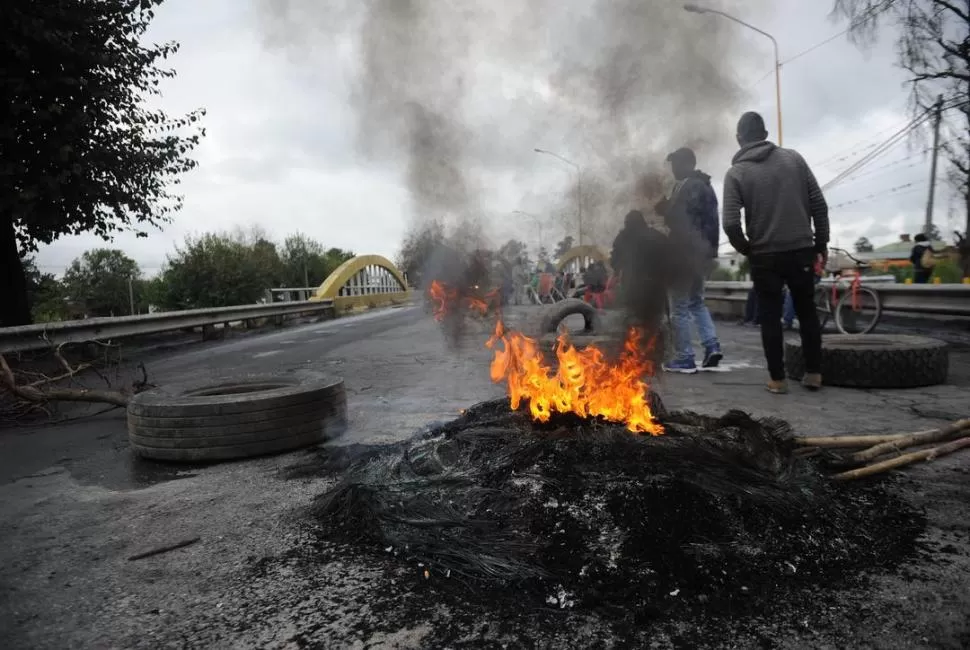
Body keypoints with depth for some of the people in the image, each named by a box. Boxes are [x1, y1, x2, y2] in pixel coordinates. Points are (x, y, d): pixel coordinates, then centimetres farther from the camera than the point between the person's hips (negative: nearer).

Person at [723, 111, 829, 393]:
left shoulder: (736, 173, -5)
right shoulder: (793, 158, 4)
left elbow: (731, 224, -14)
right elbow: (819, 205, 2)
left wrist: (746, 249, 3)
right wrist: (821, 242, 12)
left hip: (765, 256, -2)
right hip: (801, 251, 3)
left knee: (770, 318, 8)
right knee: (807, 313, 16)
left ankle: (778, 379, 10)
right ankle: (814, 374, 19)